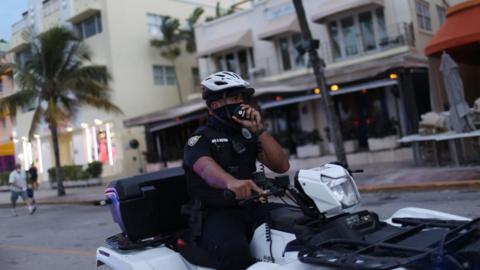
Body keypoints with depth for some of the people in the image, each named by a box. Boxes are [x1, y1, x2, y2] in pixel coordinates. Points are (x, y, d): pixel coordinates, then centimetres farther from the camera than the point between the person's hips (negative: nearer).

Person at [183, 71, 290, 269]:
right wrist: (231, 182, -49)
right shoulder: (200, 139, -2)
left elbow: (282, 166, 7)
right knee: (233, 250, -35)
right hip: (217, 213, -5)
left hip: (251, 207, 5)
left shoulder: (247, 134, 15)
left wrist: (258, 130, -4)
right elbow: (206, 167, -26)